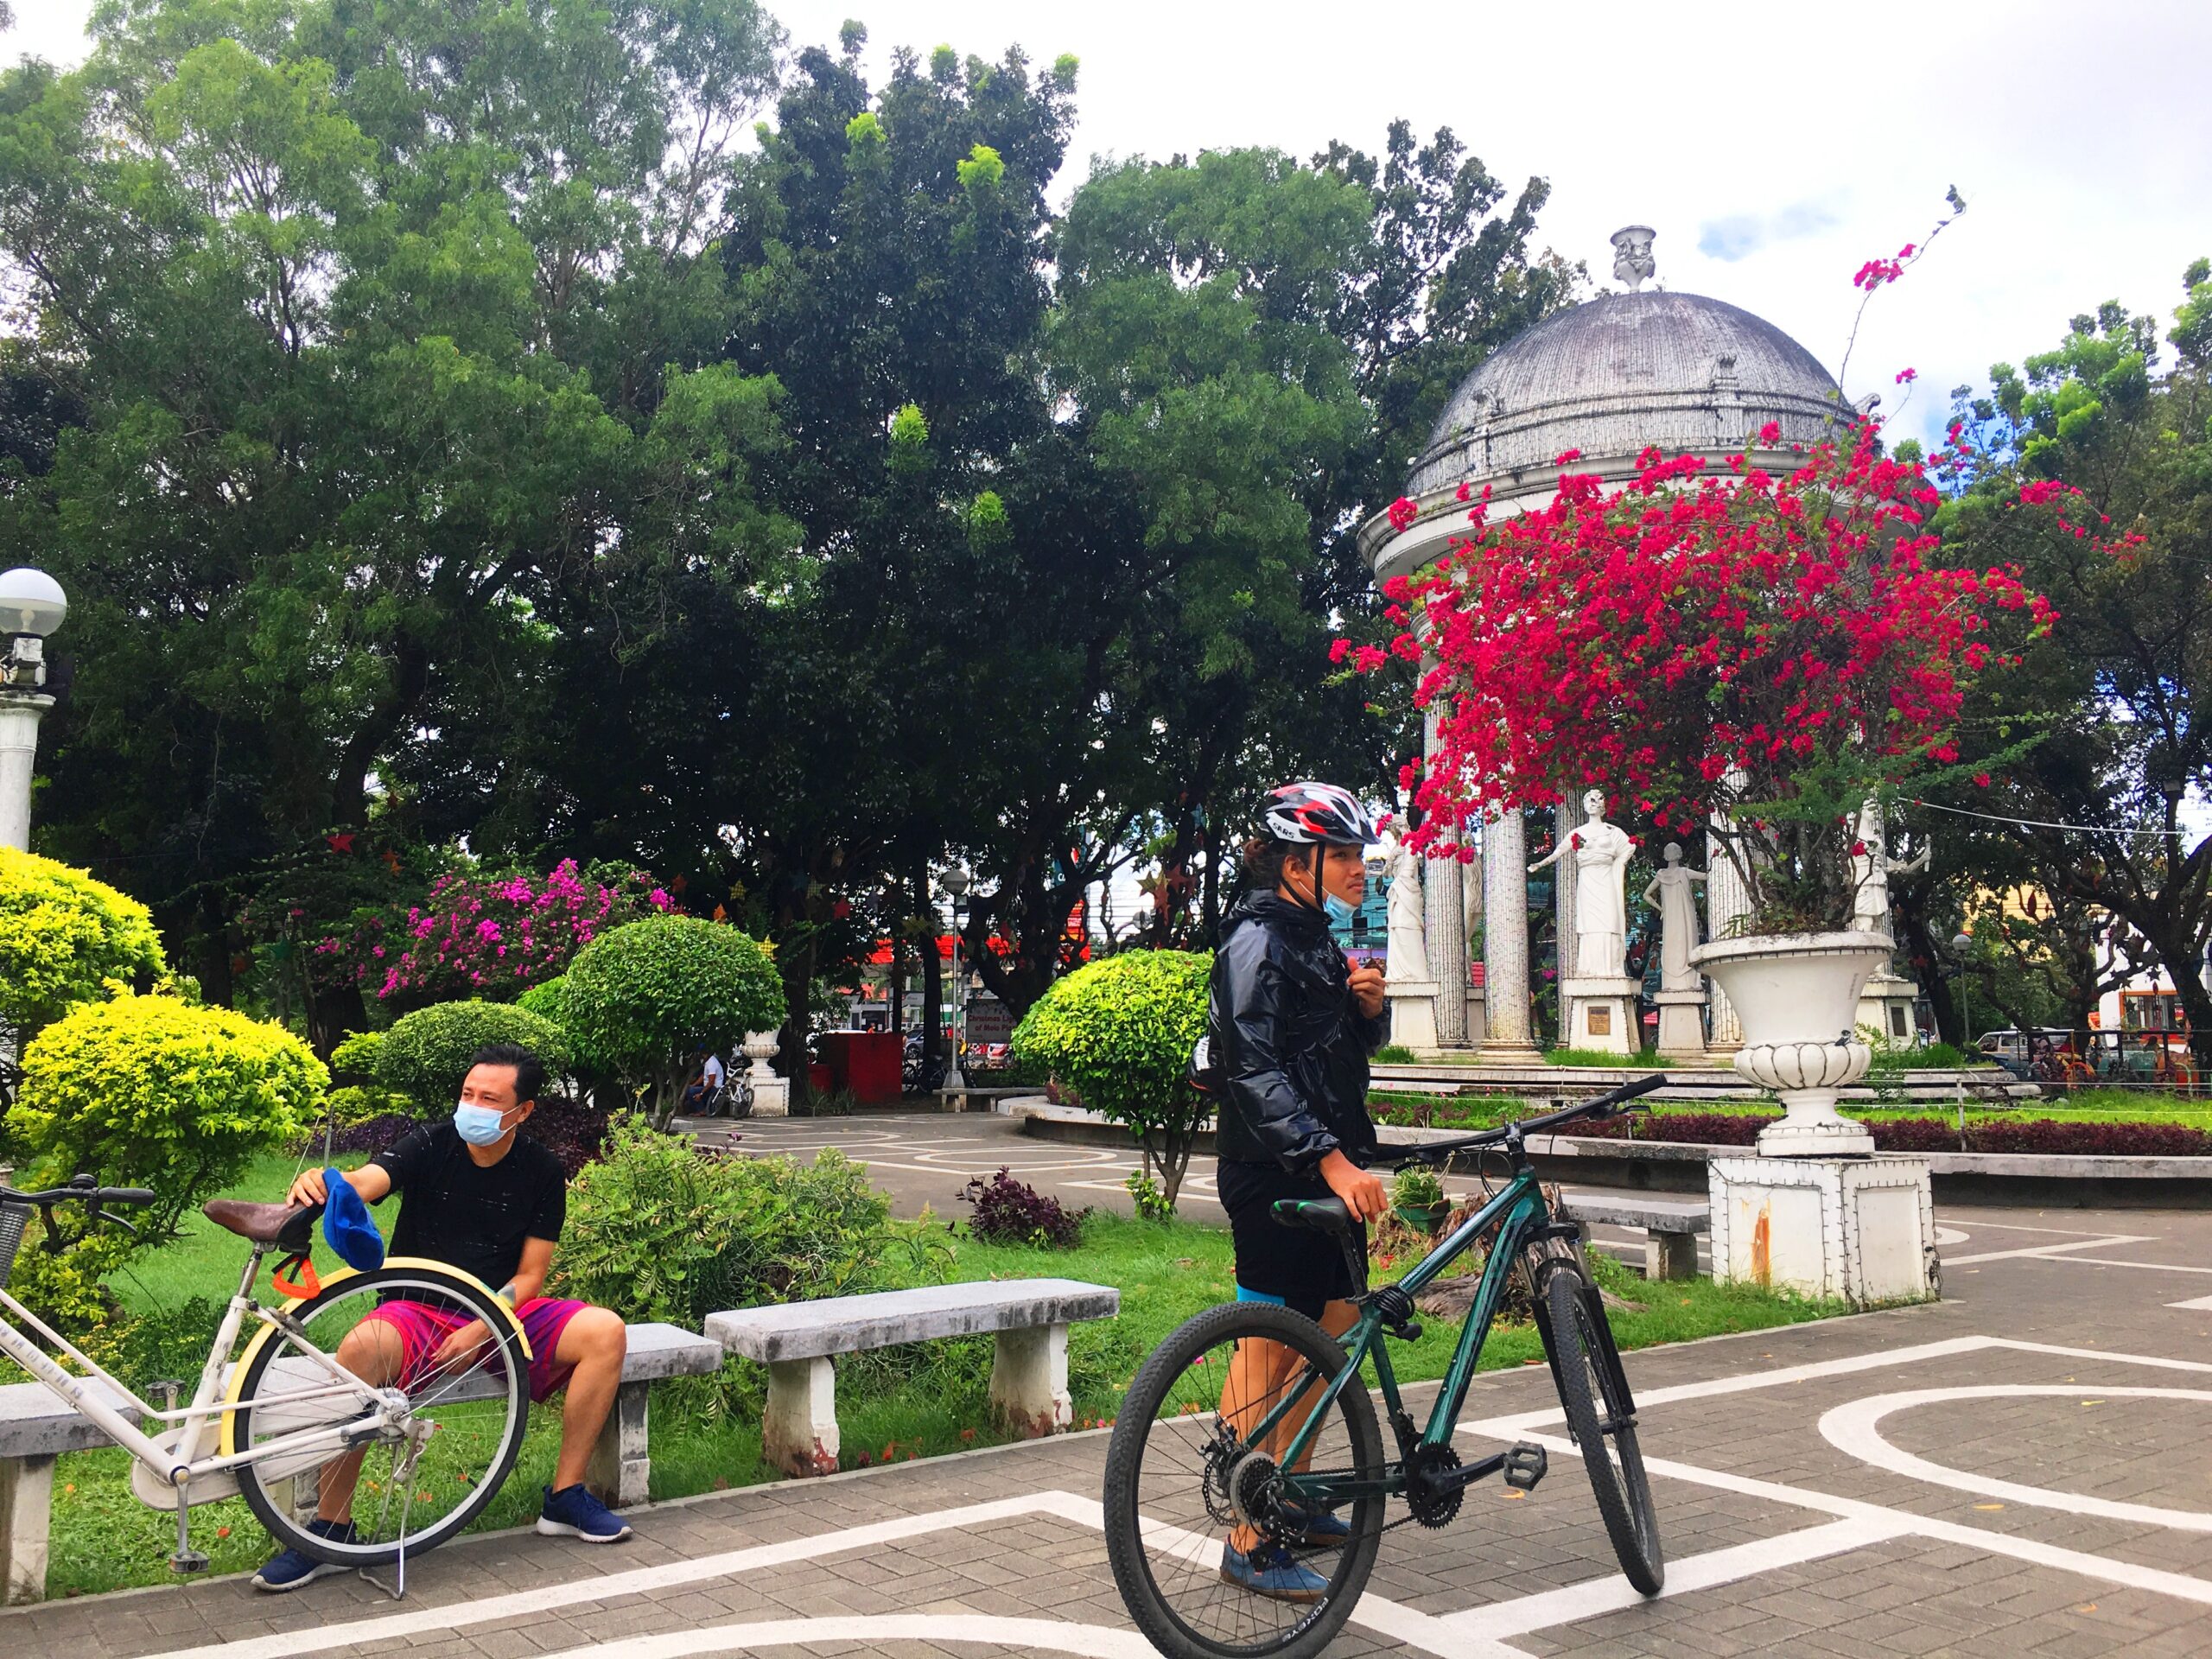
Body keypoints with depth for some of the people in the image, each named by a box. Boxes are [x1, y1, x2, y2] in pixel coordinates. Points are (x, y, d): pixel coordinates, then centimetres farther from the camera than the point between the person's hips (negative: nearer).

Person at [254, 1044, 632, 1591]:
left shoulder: (541, 1171, -1)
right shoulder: (429, 1146, -6)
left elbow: (530, 1276, -1)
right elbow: (364, 1182, -26)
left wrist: (481, 1330, -19)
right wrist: (320, 1185, -51)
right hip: (418, 1312, -2)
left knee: (605, 1330, -22)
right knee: (361, 1348, -36)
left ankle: (565, 1497, -9)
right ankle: (331, 1529, -21)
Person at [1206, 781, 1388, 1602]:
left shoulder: (1316, 938, 16)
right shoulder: (1256, 940, -14)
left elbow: (1357, 1046, 23)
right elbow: (1254, 1071, -23)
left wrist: (1370, 1004, 0)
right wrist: (1331, 1160, -30)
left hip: (1333, 1170, 9)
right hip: (1276, 1178, -9)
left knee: (1331, 1332, 14)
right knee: (1269, 1350, -5)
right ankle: (1248, 1541, 3)